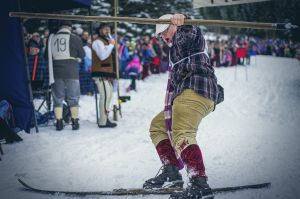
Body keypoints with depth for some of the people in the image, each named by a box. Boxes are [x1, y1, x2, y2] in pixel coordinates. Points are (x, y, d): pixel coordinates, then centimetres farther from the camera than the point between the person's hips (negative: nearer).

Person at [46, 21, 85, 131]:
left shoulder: (51, 38, 4)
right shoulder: (75, 38, -4)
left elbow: (47, 55, 10)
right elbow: (82, 55, 3)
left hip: (56, 72, 2)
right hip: (71, 72, -2)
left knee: (58, 98, 9)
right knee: (73, 98, 6)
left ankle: (59, 123, 7)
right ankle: (75, 122, 7)